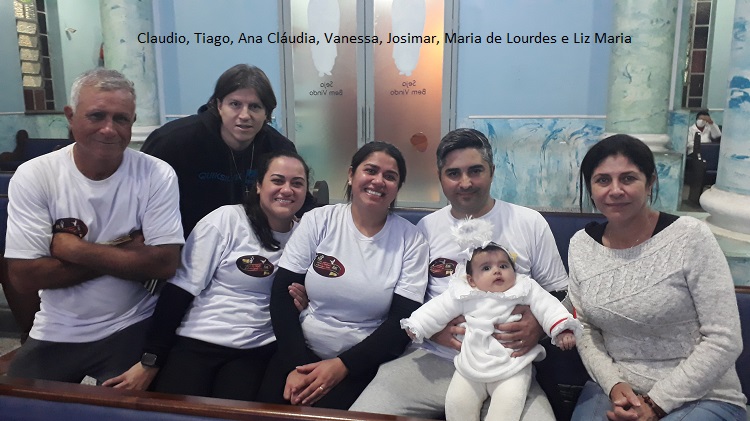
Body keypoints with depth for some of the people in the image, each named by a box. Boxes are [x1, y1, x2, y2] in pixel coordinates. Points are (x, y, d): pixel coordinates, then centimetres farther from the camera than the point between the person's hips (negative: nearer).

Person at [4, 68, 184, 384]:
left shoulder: (157, 175, -12)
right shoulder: (32, 176, -9)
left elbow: (165, 263, -18)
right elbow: (24, 276, -14)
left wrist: (74, 249, -17)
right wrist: (123, 253, -17)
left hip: (131, 330, -2)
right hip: (55, 335, 2)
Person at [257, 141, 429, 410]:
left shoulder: (410, 239, -4)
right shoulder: (317, 221, -2)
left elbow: (403, 320, -6)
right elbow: (282, 294, -3)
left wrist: (343, 365, -15)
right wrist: (295, 366, -14)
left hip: (364, 361, -1)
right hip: (302, 350, 2)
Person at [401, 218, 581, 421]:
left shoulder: (525, 289, -1)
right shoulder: (464, 295, 1)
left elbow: (546, 306, -5)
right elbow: (439, 309, 5)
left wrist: (562, 328, -17)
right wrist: (416, 326, 4)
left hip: (513, 367, -2)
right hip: (471, 366, 2)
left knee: (508, 404, -20)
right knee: (456, 402, -1)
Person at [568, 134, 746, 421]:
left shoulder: (691, 237, -14)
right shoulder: (581, 245, -2)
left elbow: (724, 341, -13)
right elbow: (584, 327, 5)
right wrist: (613, 384, -10)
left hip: (701, 397, -3)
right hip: (614, 389, 3)